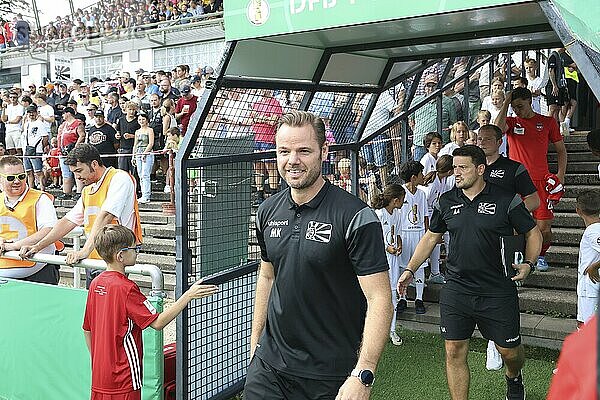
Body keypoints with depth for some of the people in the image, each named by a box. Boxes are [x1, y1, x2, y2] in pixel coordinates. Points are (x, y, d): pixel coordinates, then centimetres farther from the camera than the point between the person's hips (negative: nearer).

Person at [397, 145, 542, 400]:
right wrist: (410, 270, 8)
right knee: (454, 352, 1)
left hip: (498, 292, -2)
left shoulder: (506, 200, -5)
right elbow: (431, 237, 15)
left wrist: (528, 264, -9)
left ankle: (514, 378, 47)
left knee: (509, 350, 12)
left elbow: (533, 234, 6)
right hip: (455, 291, 2)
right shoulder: (446, 201, 4)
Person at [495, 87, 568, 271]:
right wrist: (505, 103, -9)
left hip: (541, 181, 0)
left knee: (544, 227, 0)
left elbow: (561, 150, 14)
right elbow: (497, 129, -17)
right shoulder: (511, 122, 8)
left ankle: (540, 255, 26)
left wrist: (560, 175, 2)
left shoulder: (548, 122, 9)